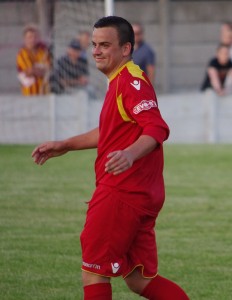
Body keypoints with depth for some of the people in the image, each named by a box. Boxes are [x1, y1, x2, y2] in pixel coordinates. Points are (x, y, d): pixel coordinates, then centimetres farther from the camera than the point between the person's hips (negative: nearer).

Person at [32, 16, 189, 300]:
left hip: (122, 195, -10)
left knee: (93, 271, -2)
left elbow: (156, 129, -27)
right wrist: (64, 145, 34)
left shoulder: (131, 80, -14)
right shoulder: (119, 82, 18)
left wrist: (131, 154, -44)